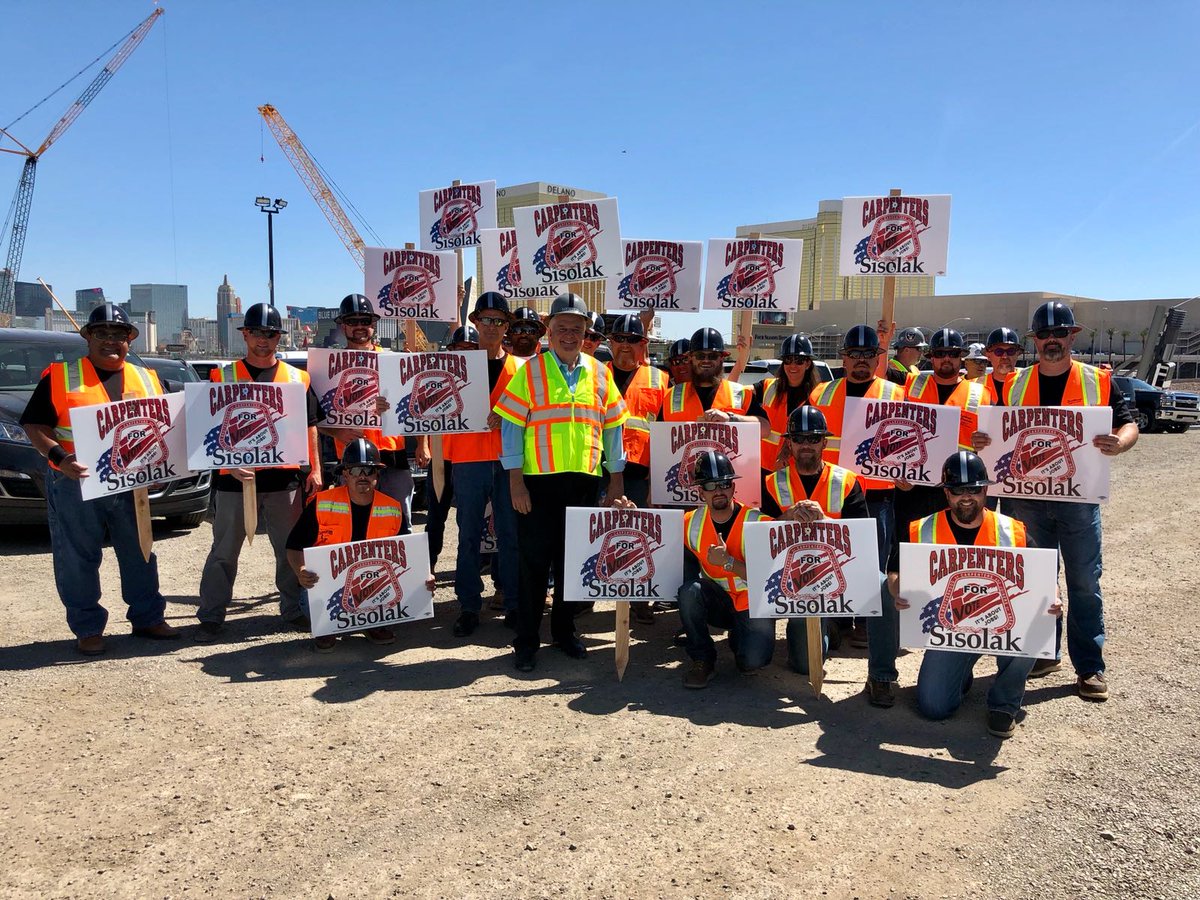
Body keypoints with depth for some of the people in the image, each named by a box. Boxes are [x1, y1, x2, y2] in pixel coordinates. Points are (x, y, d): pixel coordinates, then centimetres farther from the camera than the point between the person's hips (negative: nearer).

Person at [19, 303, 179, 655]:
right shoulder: (59, 376, -1)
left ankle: (147, 617, 24)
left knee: (139, 554, 11)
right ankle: (88, 629, 16)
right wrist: (59, 458, -21)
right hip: (75, 484, -3)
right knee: (77, 559, 4)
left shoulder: (146, 379, 10)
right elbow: (34, 425, -5)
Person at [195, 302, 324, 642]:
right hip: (235, 477, -1)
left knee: (292, 549, 10)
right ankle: (211, 616, 16)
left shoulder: (297, 378, 9)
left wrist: (315, 469, 4)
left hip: (285, 477, 1)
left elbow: (310, 427, 11)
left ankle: (294, 609, 24)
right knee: (224, 552, 6)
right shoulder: (223, 376, 4)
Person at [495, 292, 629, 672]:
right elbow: (511, 426, -4)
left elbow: (613, 427, 12)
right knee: (534, 560, 2)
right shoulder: (530, 371, -1)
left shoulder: (599, 374, 9)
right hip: (539, 482, -3)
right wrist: (515, 481, -9)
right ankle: (527, 641, 13)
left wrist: (616, 479, 9)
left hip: (585, 482, 3)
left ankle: (564, 631, 26)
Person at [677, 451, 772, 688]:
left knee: (752, 661, -26)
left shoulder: (759, 522, -16)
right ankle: (703, 660, -9)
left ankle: (739, 638, 13)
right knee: (689, 590, -29)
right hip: (717, 601, 3)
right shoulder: (690, 523, -5)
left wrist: (729, 563, -33)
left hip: (752, 604, -3)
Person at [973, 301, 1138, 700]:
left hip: (1078, 497, -2)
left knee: (1084, 583, 2)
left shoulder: (1098, 381, 2)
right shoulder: (1014, 385, 7)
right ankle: (1044, 653, 24)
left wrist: (1119, 443, -21)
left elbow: (1128, 425, 2)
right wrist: (981, 441, -13)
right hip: (1026, 497, 2)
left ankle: (1089, 667, 11)